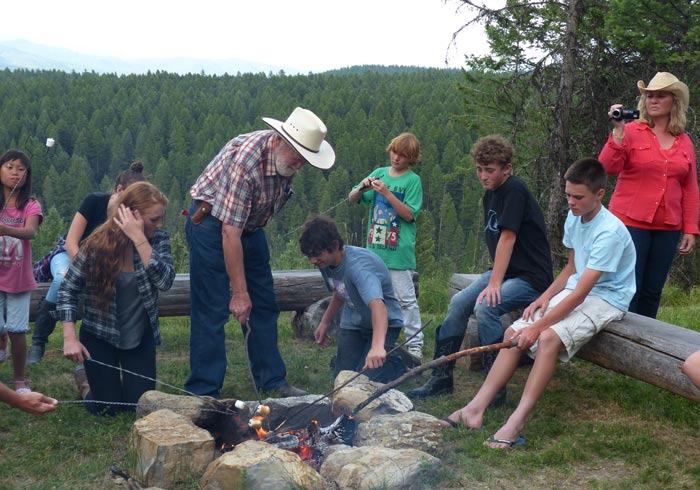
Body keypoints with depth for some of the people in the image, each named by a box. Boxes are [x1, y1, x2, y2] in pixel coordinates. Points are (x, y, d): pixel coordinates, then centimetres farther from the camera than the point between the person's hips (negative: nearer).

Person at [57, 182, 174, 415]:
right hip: (100, 337, -2)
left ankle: (123, 382, 37)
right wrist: (70, 339, -18)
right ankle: (91, 386, 35)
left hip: (140, 336, 3)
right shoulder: (98, 244, -18)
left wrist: (139, 239, -31)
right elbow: (67, 290, -10)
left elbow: (165, 281, -26)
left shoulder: (158, 238, -10)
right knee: (109, 408, 1)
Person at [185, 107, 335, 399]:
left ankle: (272, 381, 21)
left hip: (251, 226, 8)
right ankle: (204, 393, -1)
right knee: (211, 311, -9)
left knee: (264, 306, 10)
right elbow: (230, 232, -33)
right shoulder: (245, 159, -34)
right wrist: (239, 292, -31)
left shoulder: (286, 157, -10)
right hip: (212, 223, -8)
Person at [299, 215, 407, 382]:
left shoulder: (358, 265, -36)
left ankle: (396, 364, 13)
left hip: (383, 324, -6)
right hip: (352, 324, 7)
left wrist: (377, 346, -67)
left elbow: (377, 304, -53)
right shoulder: (325, 262, -11)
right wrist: (324, 322, 9)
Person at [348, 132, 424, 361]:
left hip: (399, 250, -5)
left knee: (406, 298, -3)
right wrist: (361, 188, -11)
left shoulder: (412, 180, -4)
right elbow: (351, 199, 11)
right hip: (375, 247, 6)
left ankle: (415, 344, 3)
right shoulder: (379, 173, 10)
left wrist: (386, 193, -20)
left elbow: (409, 214, -12)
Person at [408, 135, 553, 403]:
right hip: (504, 271, 9)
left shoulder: (515, 190, -16)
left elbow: (507, 238, -22)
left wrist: (495, 283, -25)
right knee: (459, 302, -6)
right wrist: (493, 277, 4)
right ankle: (441, 378, 3)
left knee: (485, 306, -29)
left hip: (532, 277, -9)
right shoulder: (490, 194, 11)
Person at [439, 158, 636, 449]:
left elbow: (580, 293, -26)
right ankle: (476, 408, -14)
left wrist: (539, 326, -26)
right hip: (575, 290, 8)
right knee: (514, 331, -10)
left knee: (549, 337, -33)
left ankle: (516, 424, -33)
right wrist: (545, 297, 1)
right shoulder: (574, 217, 3)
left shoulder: (609, 232, -23)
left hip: (606, 298, -8)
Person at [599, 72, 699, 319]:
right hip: (631, 222, -4)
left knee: (652, 292, 10)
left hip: (667, 228, 4)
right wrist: (618, 131, -21)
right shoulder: (631, 132, -2)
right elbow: (608, 167, -14)